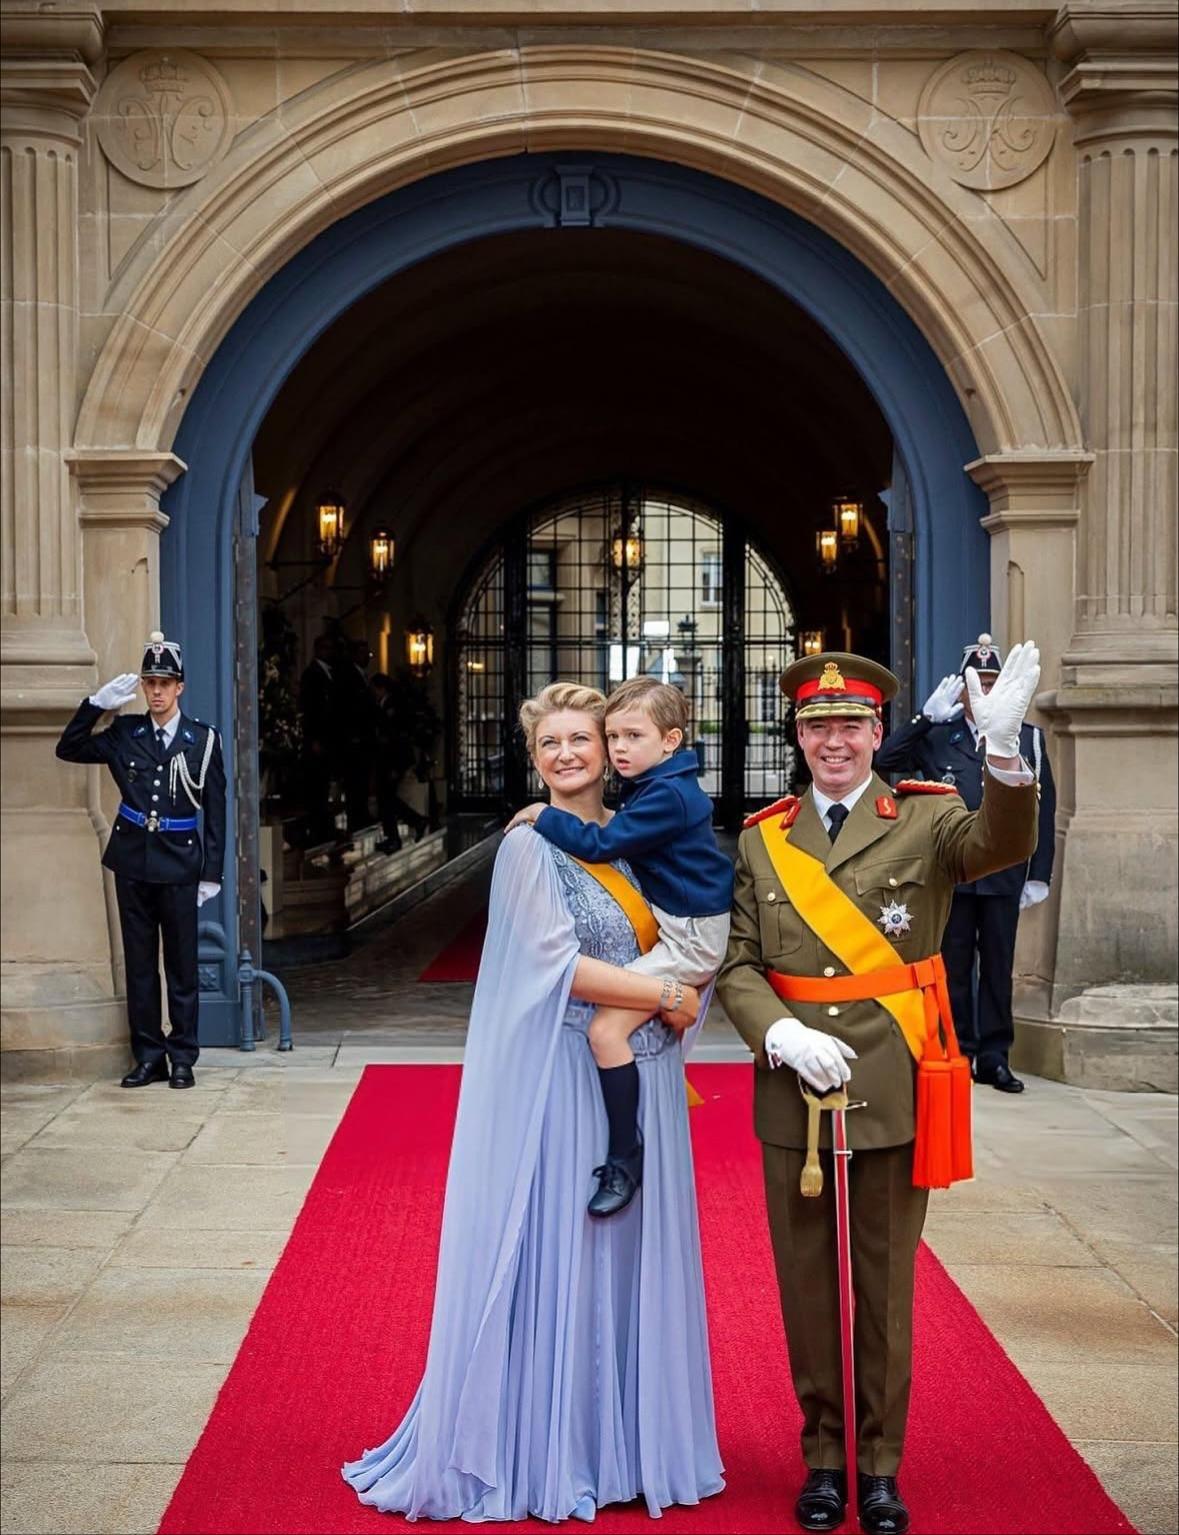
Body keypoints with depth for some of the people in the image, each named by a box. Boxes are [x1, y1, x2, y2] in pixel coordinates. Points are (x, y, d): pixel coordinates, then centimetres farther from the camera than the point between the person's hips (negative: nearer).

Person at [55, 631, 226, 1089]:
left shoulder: (203, 739, -2)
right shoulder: (124, 733, 5)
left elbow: (215, 811, 0)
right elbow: (68, 749, 8)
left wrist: (211, 873, -4)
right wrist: (96, 704, -5)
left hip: (179, 866, -2)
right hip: (132, 862, 3)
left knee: (181, 965, 3)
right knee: (139, 963, 7)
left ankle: (183, 1058, 11)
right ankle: (149, 1056, 15)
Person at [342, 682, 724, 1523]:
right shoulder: (531, 845, -8)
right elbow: (561, 964, -16)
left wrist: (683, 995, -6)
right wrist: (668, 996, -11)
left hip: (640, 1077, 6)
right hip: (564, 1082, -6)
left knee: (634, 1254, 11)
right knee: (556, 1257, 0)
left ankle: (625, 1441, 23)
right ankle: (543, 1451, 13)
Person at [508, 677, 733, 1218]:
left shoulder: (667, 796, -20)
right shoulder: (655, 788, 11)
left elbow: (600, 845, -24)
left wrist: (543, 815, -14)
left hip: (689, 937, -11)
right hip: (684, 929, 11)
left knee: (606, 1028, -17)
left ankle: (625, 1158, -12)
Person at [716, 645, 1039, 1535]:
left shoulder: (927, 819, -1)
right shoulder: (762, 840, 6)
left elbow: (1002, 845, -23)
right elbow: (737, 965, 2)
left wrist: (1005, 747, -41)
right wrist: (780, 1033, -17)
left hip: (894, 1093, -2)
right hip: (793, 1093, 2)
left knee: (885, 1285, 8)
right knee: (808, 1284, 11)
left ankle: (881, 1464, 23)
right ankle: (824, 1457, 26)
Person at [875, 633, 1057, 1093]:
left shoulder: (1028, 739, 5)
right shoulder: (936, 737, 4)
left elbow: (1043, 811, 5)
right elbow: (884, 761, -8)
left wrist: (1038, 876, 1)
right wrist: (926, 716, -13)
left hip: (1004, 876, 0)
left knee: (998, 967, 6)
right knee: (953, 967, 6)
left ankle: (994, 1058, 13)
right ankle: (958, 1052, 15)